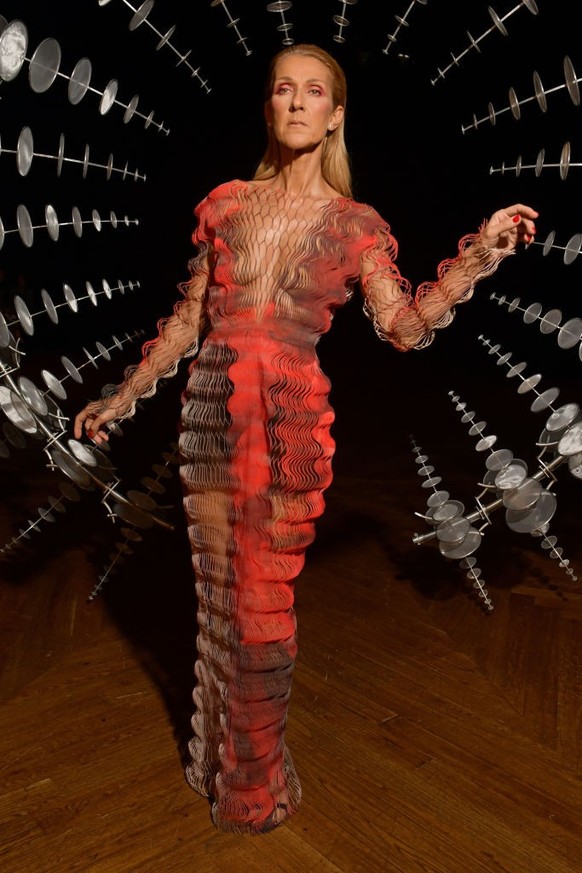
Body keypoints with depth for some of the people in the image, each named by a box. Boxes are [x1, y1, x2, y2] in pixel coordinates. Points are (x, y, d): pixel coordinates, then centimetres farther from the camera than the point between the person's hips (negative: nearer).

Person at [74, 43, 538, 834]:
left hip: (291, 421, -2)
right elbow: (188, 318, 13)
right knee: (219, 596, 12)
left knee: (262, 607, 4)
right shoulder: (227, 203, 11)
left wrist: (480, 253, -13)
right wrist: (125, 395, 13)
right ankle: (220, 762, 36)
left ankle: (252, 784, 30)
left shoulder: (356, 225, 4)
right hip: (212, 412, 3)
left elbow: (407, 326, -5)